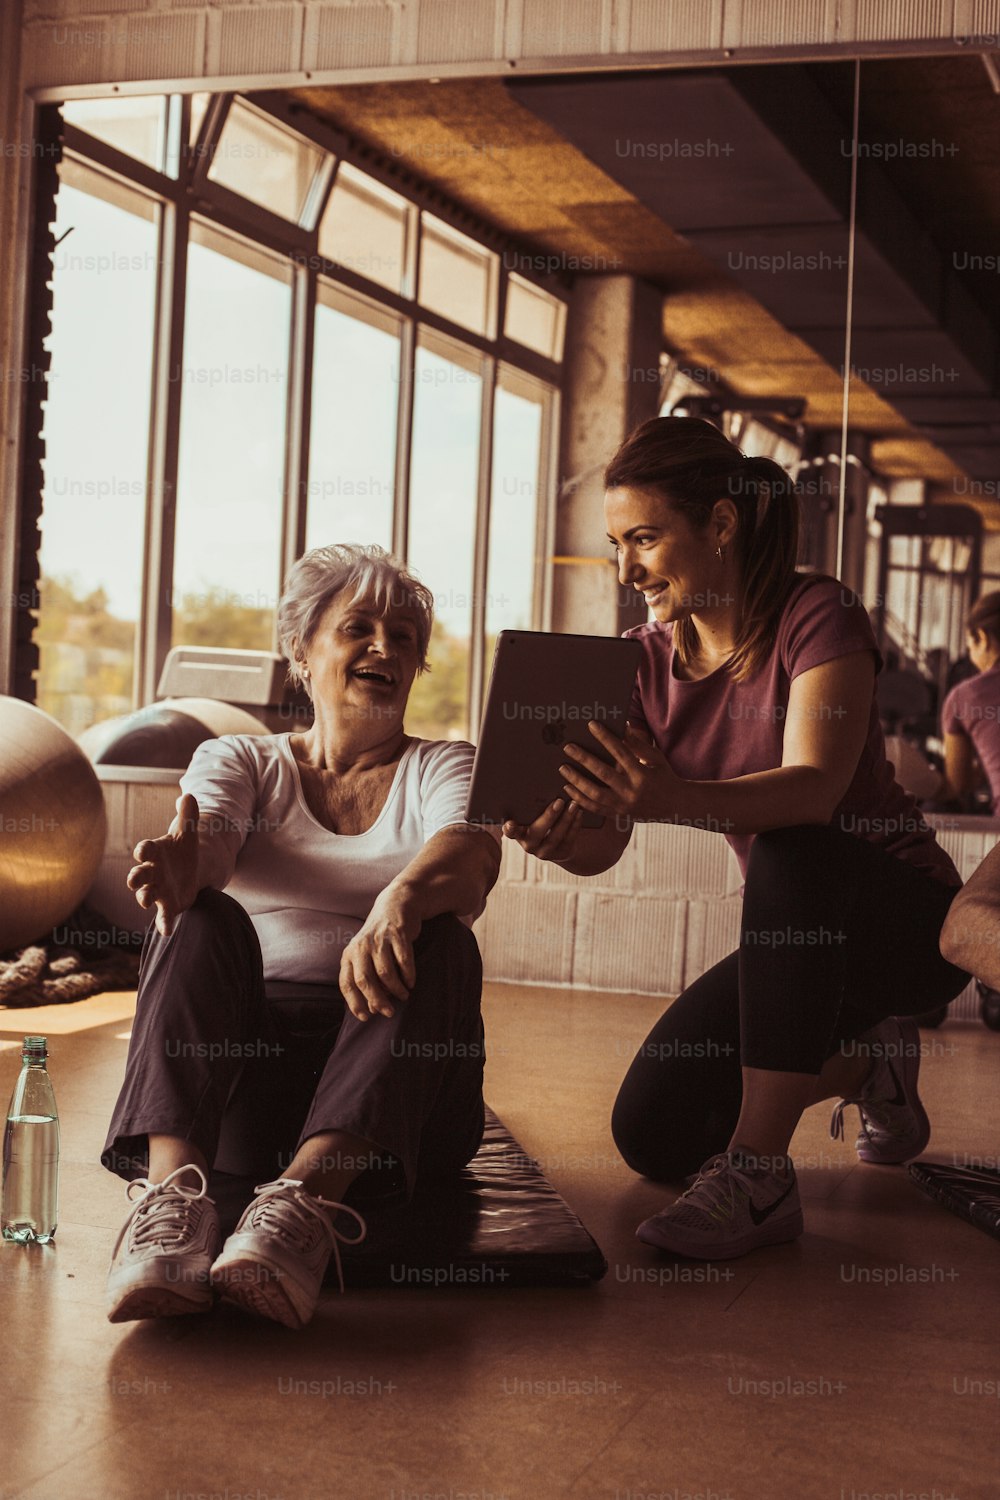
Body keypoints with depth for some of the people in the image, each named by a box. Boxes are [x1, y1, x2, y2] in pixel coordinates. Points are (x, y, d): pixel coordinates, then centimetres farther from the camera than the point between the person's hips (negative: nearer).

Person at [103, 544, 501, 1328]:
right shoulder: (239, 760, 16)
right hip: (243, 1066, 1)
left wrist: (403, 896, -37)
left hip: (396, 1073, 0)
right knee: (201, 922, -25)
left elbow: (471, 854, -12)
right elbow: (208, 840, -8)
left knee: (440, 942, -29)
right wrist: (181, 863, -35)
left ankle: (304, 1196, -49)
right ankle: (174, 1188, -48)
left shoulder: (446, 767, 14)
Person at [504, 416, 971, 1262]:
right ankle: (865, 1067, 19)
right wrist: (553, 836, -35)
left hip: (913, 921, -6)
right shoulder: (647, 661, -2)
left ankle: (760, 1176, -33)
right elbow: (601, 846, -11)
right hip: (796, 936, 6)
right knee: (653, 1136, -7)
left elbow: (815, 788, -36)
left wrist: (672, 798, -54)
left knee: (787, 850, -38)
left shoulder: (818, 615, -18)